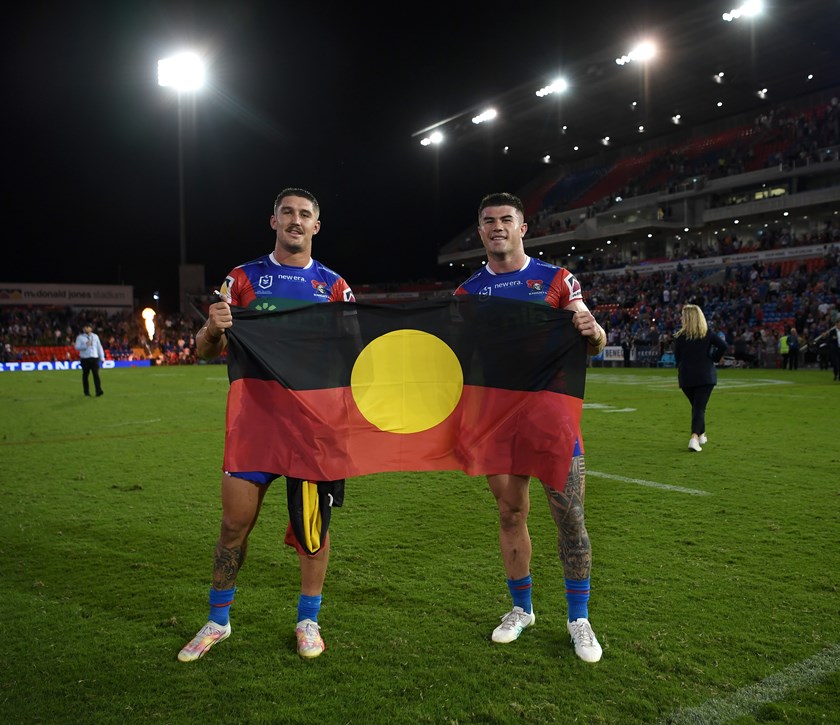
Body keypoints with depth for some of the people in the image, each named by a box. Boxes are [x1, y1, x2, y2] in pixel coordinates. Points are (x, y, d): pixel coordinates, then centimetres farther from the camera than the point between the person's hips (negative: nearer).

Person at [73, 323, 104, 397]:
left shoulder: (95, 336, 13)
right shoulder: (80, 337, 4)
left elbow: (99, 347, 14)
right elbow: (77, 347, -6)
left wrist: (102, 357, 9)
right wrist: (85, 345, -21)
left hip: (94, 358, 1)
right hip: (84, 359, -1)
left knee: (96, 374, -9)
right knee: (85, 375, 4)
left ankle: (98, 392, -16)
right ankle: (87, 392, 11)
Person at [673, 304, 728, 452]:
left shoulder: (679, 336, -4)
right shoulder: (708, 333, -1)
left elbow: (677, 358, 2)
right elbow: (723, 346, -11)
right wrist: (714, 359, 3)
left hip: (686, 377, 1)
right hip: (706, 376, -1)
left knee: (696, 406, 20)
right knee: (700, 408, -4)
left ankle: (701, 435, 33)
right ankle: (694, 438, -21)